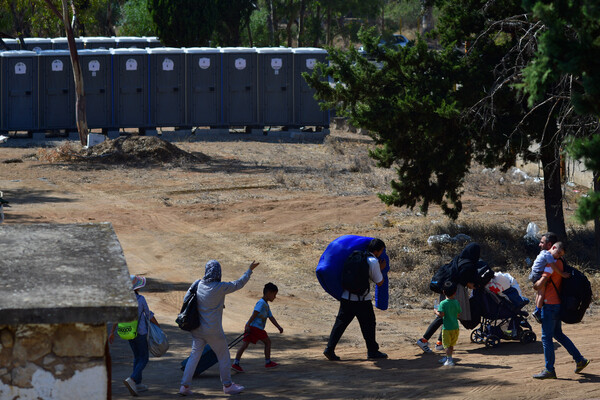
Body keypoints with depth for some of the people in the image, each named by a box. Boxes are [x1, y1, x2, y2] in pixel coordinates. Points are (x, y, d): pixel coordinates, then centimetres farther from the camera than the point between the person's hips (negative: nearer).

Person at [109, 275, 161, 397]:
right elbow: (149, 316, -11)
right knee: (144, 358, 3)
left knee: (137, 357, 19)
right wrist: (159, 327, 2)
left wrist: (112, 332, 6)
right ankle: (132, 380, -17)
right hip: (141, 332, -6)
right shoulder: (140, 299, -18)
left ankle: (138, 384, 19)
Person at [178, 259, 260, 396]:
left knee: (194, 355, 10)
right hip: (213, 331, -5)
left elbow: (186, 299, 6)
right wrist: (250, 270, 9)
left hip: (197, 328, 5)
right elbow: (239, 284, -4)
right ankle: (227, 385, 22)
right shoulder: (220, 287, -17)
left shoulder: (198, 285, -3)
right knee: (224, 356, 12)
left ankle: (184, 386, 4)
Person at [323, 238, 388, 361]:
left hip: (346, 297, 6)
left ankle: (330, 348, -1)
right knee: (368, 324, 9)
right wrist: (381, 269, 11)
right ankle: (372, 351, 17)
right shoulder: (373, 262, -11)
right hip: (362, 299, -6)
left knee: (341, 323, 6)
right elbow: (379, 282, -4)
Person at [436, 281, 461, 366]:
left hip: (447, 327, -5)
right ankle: (448, 357, 33)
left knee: (447, 345, -2)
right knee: (451, 345, 19)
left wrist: (436, 312, -2)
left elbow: (441, 314, -22)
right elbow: (459, 314, 6)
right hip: (455, 326, 5)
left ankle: (449, 359, -13)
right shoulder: (457, 303, -1)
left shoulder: (443, 303, -15)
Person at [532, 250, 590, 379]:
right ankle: (579, 360, 21)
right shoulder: (559, 262, 12)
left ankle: (549, 370, 2)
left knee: (546, 337, -2)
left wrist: (535, 286, -6)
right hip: (557, 304, 10)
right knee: (558, 334, 21)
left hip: (550, 304, -10)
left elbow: (542, 282, -26)